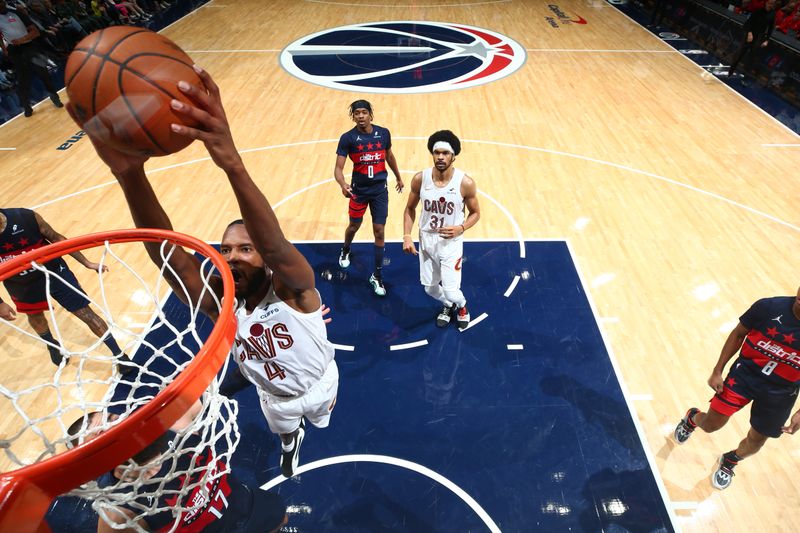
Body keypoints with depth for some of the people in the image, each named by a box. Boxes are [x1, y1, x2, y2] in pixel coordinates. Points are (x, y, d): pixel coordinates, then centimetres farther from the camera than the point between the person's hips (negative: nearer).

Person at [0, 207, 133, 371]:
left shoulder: (26, 217, -24)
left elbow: (57, 238, -9)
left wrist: (87, 263, -6)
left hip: (53, 272, -2)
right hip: (23, 287, 2)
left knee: (87, 314, -3)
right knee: (35, 316, 27)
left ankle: (120, 355, 7)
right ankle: (52, 344, 59)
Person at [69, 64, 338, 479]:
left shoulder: (293, 290, -39)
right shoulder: (220, 302, -30)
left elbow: (276, 245, -62)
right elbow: (167, 255, -46)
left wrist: (232, 163, -80)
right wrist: (128, 173, -64)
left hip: (319, 385, -2)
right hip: (274, 398, 2)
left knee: (321, 420, 33)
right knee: (286, 433, 33)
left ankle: (315, 414, 71)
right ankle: (293, 444, 71)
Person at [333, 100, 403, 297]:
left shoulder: (383, 133, -5)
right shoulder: (347, 138, -13)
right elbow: (338, 168, -17)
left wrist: (398, 177, 24)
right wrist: (343, 185, -38)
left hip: (380, 190, 1)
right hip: (358, 190, -1)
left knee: (379, 232, 0)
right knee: (354, 226, 19)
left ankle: (377, 276, 13)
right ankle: (345, 251, 54)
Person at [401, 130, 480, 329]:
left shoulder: (465, 183, -18)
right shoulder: (420, 179, -11)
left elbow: (475, 213, -3)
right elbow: (410, 209, 3)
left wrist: (461, 228, -22)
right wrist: (407, 236, -7)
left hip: (451, 242, -3)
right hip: (426, 240, 3)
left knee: (451, 291, -4)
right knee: (430, 288, 14)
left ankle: (461, 306, 35)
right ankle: (448, 306, 50)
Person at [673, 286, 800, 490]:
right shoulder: (770, 307, -20)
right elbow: (738, 334, -4)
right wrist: (717, 371, -3)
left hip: (780, 393, 1)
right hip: (745, 373, -1)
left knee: (756, 440, 14)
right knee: (711, 424, 3)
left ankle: (729, 462, 46)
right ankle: (692, 418, 40)